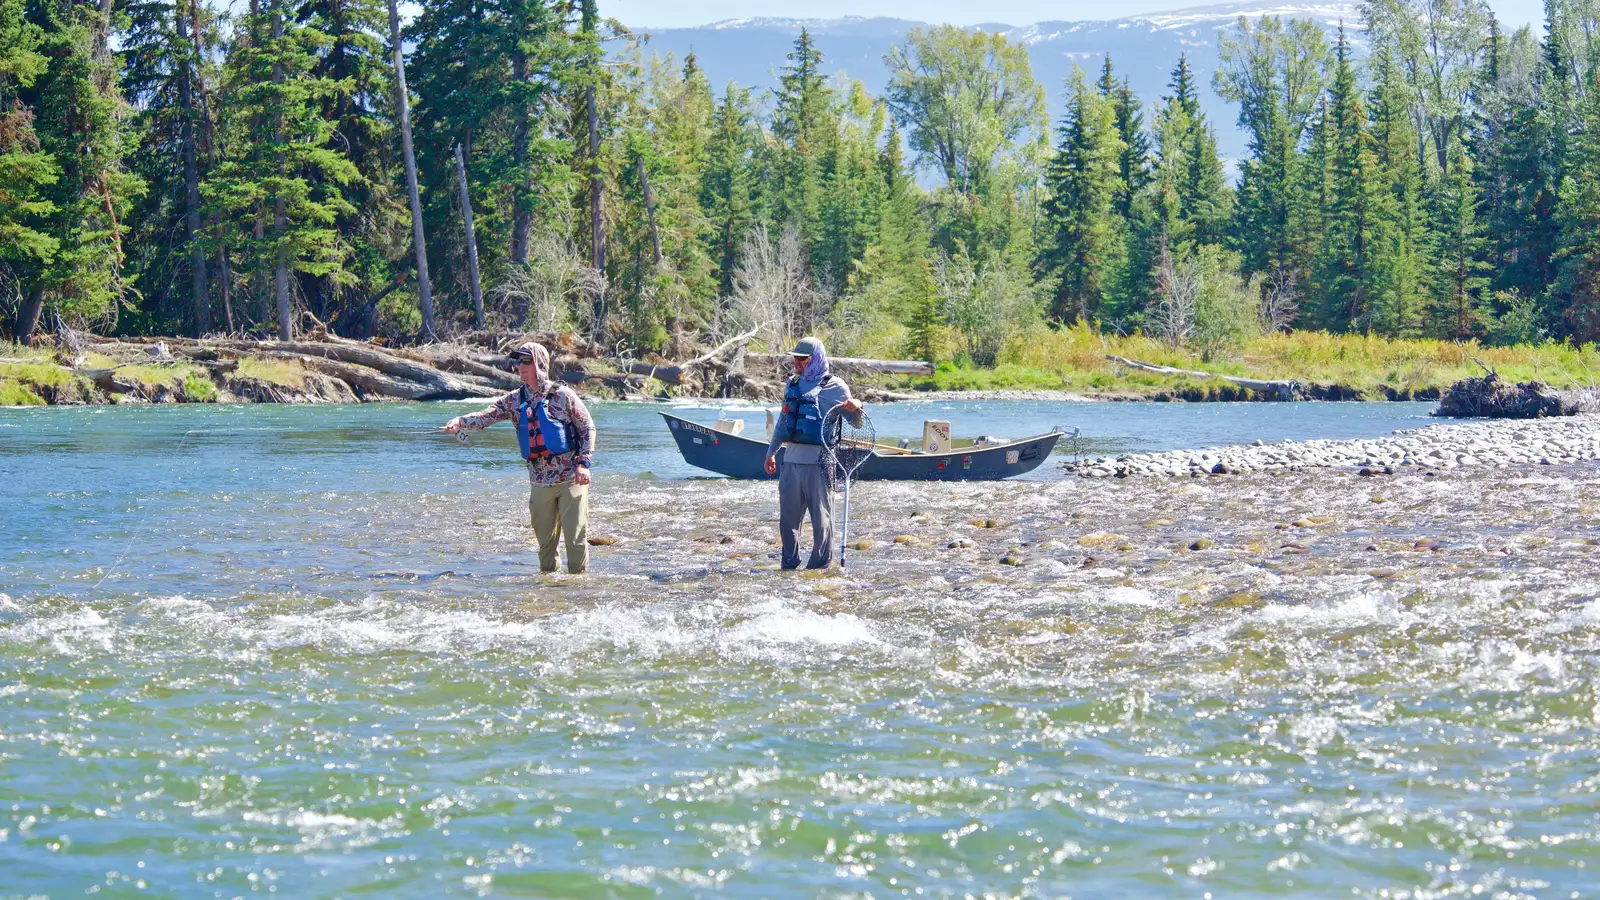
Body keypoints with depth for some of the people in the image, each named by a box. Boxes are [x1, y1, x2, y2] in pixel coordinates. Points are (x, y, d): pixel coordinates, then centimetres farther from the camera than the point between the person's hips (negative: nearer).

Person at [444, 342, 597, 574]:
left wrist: (583, 462, -12)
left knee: (575, 535, -4)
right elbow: (486, 416, -5)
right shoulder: (515, 400, 6)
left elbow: (588, 428, -2)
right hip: (540, 482, 4)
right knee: (545, 538, 9)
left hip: (571, 478, -4)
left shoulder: (562, 395, -5)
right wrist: (460, 422, -25)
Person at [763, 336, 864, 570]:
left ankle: (819, 567, 7)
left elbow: (856, 423, 0)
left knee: (821, 517, -1)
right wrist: (771, 452, 27)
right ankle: (789, 566, 20)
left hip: (818, 462, -6)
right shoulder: (793, 386, 15)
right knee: (788, 518, 10)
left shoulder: (835, 387, -2)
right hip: (791, 459, 6)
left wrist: (856, 408, -22)